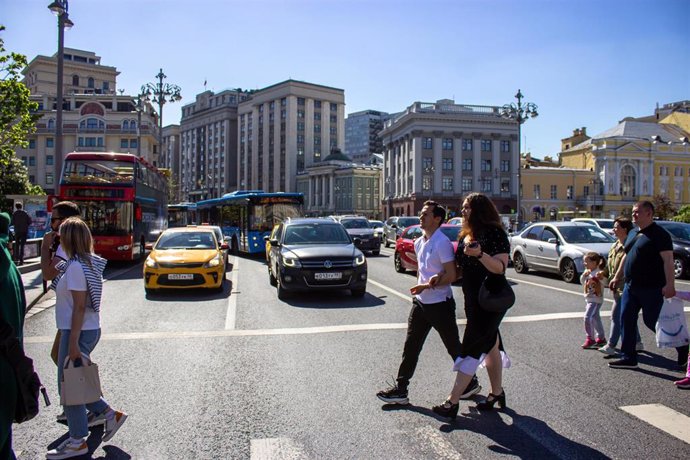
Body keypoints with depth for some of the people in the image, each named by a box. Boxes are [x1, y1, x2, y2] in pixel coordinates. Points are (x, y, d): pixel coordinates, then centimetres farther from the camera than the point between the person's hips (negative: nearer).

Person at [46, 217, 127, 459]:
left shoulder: (76, 267, -19)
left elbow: (79, 307, -21)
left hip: (78, 332, -9)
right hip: (90, 329, 9)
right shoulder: (89, 262, 9)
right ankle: (110, 414, 24)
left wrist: (73, 343, -19)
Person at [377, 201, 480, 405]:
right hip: (421, 303, 8)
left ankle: (471, 383, 30)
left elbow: (452, 275, -19)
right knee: (411, 347, 8)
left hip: (440, 304, -8)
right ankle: (400, 389, 15)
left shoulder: (442, 242, -17)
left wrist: (426, 286, -19)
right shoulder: (419, 243, 9)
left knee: (454, 348, 9)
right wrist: (420, 284, -3)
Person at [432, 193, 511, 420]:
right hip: (473, 299, 8)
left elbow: (500, 268, -21)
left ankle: (453, 401, -3)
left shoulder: (494, 233, -14)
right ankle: (497, 393, 30)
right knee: (490, 346, 17)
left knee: (472, 348, -7)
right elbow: (461, 269, 18)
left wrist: (479, 254, -35)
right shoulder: (465, 236, 11)